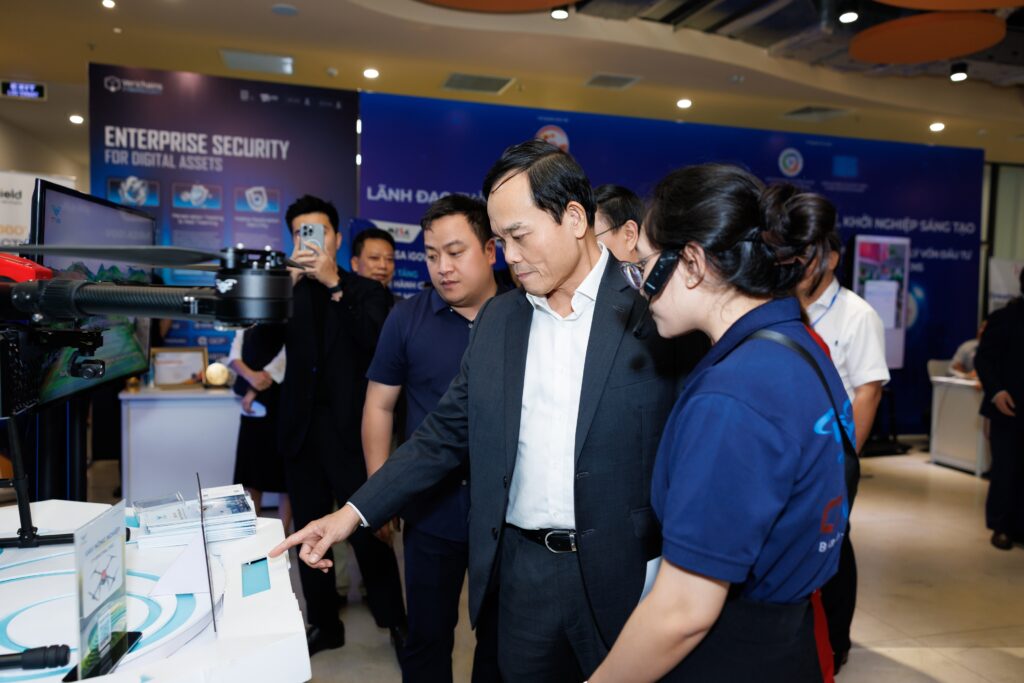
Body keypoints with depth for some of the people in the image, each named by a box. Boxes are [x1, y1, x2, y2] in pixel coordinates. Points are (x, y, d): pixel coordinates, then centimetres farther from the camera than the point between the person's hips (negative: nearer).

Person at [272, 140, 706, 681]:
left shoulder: (654, 309, -10)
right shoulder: (496, 320, 5)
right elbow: (446, 434, 8)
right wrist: (352, 514, 2)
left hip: (624, 575, -4)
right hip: (521, 570, 4)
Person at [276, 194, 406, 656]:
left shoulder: (365, 292, 2)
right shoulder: (289, 292, 9)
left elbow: (376, 342, -17)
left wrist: (334, 283, -22)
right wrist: (289, 283, -14)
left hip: (350, 431, -4)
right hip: (303, 431, 4)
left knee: (368, 532, -3)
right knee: (309, 533, 12)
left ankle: (396, 621, 16)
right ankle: (323, 622, 29)